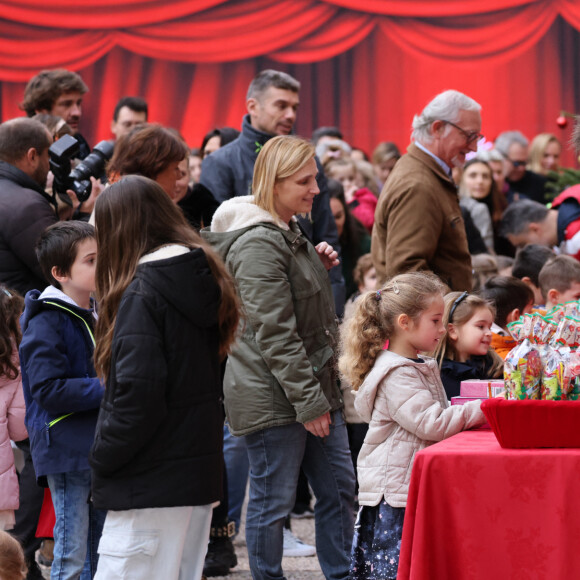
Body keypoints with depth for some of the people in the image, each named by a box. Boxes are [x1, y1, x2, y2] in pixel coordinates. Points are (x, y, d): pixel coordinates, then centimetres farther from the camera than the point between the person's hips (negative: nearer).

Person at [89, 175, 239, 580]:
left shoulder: (141, 293, -15)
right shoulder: (205, 280, 10)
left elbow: (137, 395, -21)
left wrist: (102, 457, -9)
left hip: (151, 481, -9)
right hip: (200, 469, 9)